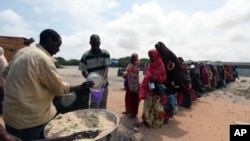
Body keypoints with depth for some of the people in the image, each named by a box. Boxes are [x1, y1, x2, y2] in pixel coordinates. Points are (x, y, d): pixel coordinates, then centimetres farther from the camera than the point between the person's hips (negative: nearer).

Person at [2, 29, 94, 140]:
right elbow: (60, 88, -16)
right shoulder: (43, 59, -21)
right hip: (30, 118, -9)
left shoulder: (23, 51, 4)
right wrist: (81, 87, -5)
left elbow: (6, 72, 17)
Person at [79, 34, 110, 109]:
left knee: (103, 105, 17)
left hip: (104, 84, 3)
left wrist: (103, 79, -30)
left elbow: (106, 68, -13)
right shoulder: (85, 56, -13)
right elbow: (83, 71, -9)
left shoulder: (105, 53, -8)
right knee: (94, 106, 2)